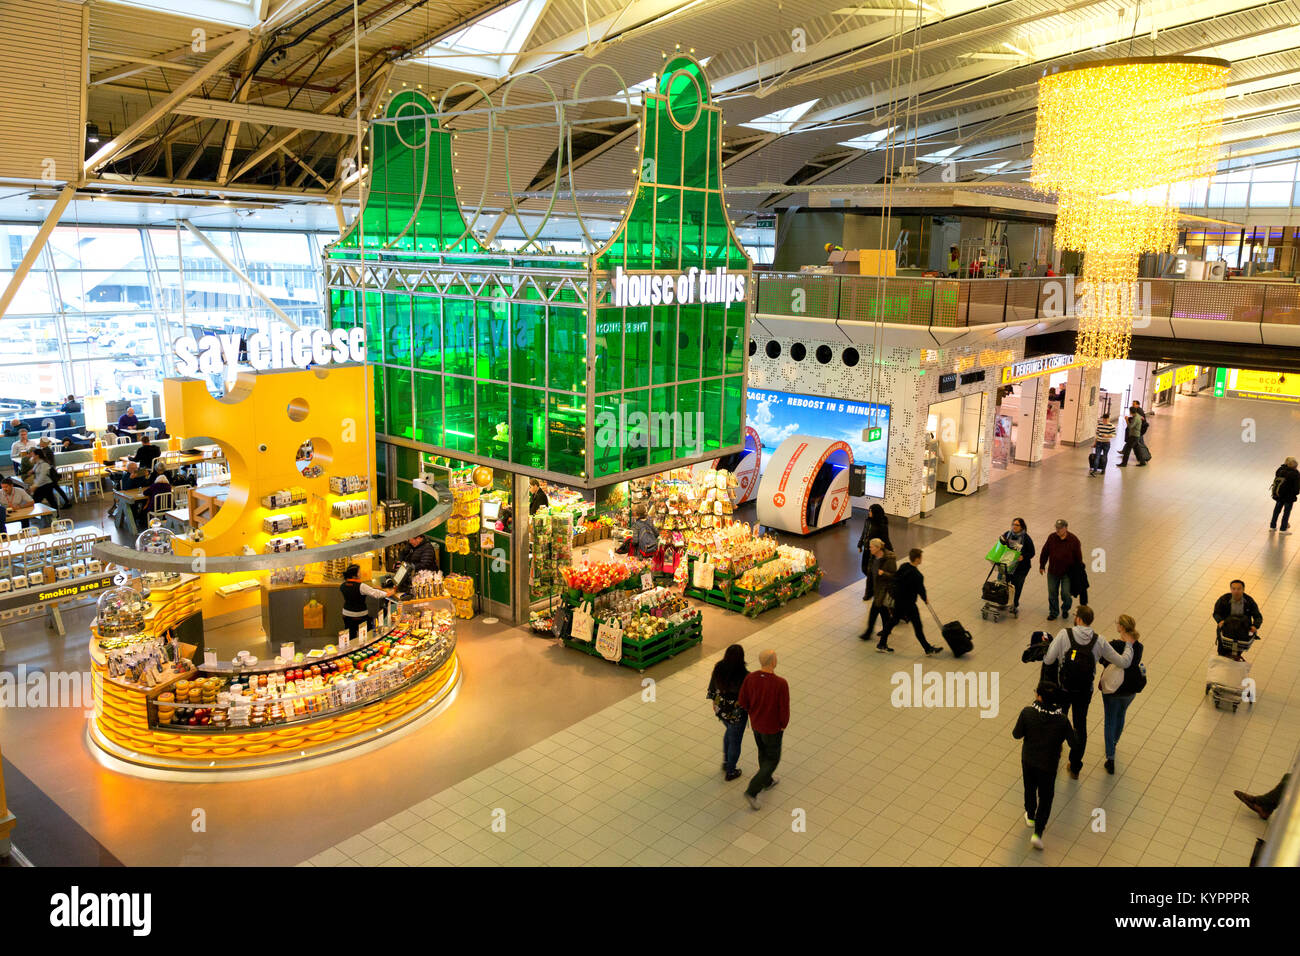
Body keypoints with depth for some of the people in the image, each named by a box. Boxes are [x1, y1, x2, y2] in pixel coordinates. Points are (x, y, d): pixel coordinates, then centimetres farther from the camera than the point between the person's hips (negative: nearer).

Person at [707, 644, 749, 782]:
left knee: (729, 731, 33)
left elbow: (712, 688, -1)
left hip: (721, 709, 5)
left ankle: (725, 762, 45)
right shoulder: (744, 676, -31)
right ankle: (730, 772, 34)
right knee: (735, 741, 17)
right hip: (737, 713, -5)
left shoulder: (718, 668, -16)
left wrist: (715, 704, 16)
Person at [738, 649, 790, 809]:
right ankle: (752, 791, 9)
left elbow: (742, 702, -7)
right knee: (772, 759, 16)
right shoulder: (781, 684, -31)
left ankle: (767, 781, 50)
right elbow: (784, 709, -22)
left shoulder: (750, 678, -18)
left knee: (763, 753, 29)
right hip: (772, 728, -5)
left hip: (755, 724, 5)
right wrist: (783, 726, -2)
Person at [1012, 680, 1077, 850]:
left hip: (1028, 759, 1)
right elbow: (1073, 742, -13)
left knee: (1030, 788, 27)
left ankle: (1030, 816, 49)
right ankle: (1037, 833, 9)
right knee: (1046, 797, 15)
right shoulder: (1061, 719, -23)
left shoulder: (1027, 712, -24)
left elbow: (1017, 734, -14)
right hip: (1048, 764, -1)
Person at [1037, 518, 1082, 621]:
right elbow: (1044, 552, 6)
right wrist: (1042, 566, 10)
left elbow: (1078, 557, -4)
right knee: (1052, 593, 9)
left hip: (1067, 573, -3)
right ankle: (1053, 612, 27)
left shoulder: (1073, 540, -12)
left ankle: (1065, 609, 26)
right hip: (1053, 571, 3)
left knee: (1065, 593, -3)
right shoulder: (1051, 538, -5)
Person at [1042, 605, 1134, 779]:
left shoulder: (1064, 634, -18)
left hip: (1063, 689, -2)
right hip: (1084, 692, 2)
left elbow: (1048, 660, -18)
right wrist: (1129, 645, 16)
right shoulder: (1099, 641, -10)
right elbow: (1123, 662, -2)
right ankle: (1075, 768, 26)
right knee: (1080, 727, 17)